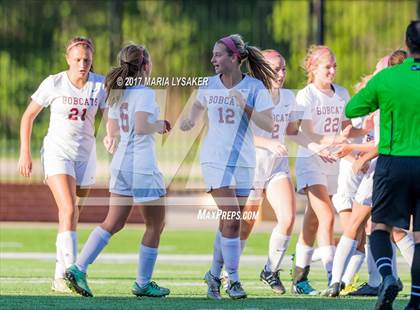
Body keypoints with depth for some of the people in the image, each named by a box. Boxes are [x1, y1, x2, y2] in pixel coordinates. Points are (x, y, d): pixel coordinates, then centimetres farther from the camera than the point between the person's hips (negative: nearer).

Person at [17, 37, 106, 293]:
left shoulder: (101, 85, -3)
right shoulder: (53, 84, -8)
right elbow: (29, 116, 2)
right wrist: (25, 153, -3)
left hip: (85, 156, 3)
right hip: (57, 153, -3)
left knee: (73, 215, 9)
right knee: (68, 210, -21)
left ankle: (60, 277, 21)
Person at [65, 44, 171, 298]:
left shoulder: (117, 93, 10)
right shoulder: (145, 93, -14)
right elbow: (141, 127, -27)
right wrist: (157, 126, -9)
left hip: (121, 163, 8)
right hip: (142, 166, -8)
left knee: (113, 223, 11)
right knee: (155, 225, 7)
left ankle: (78, 269, -1)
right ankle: (143, 283, 10)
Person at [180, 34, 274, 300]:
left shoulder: (255, 87, -3)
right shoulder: (209, 85, 3)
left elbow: (269, 125, -10)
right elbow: (199, 106, 23)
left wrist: (245, 106, -21)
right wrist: (191, 120, 2)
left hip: (243, 162, 1)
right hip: (215, 159, 0)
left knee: (229, 223, 5)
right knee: (232, 219, -15)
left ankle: (215, 274, 25)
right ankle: (233, 280, -7)